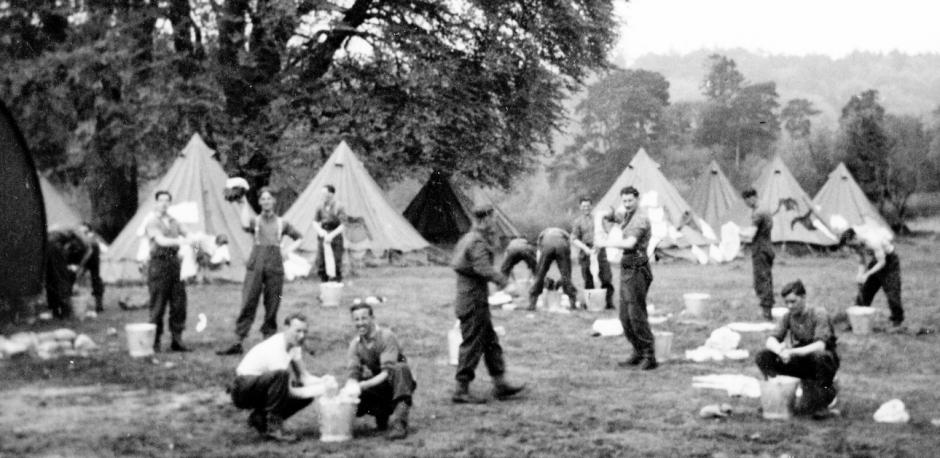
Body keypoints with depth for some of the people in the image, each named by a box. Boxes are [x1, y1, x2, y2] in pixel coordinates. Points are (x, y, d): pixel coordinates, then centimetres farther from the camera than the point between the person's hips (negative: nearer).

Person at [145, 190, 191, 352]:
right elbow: (161, 241, -17)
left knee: (179, 303, 3)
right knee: (158, 305, -4)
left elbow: (182, 239, 17)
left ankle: (177, 340, 9)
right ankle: (154, 342, 3)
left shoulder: (174, 222, 18)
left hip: (174, 262, 5)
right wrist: (178, 242, -32)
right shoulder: (152, 223, -2)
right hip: (159, 264, -5)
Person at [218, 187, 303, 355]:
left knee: (272, 305, 2)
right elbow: (246, 225, -13)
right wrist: (244, 205, -4)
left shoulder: (281, 223, 14)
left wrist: (289, 250, 7)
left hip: (275, 265, 1)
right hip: (256, 264, -1)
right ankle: (237, 343, -8)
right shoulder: (255, 221, 11)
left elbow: (299, 238, 23)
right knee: (248, 303, -7)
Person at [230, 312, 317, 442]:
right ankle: (273, 426, -27)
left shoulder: (293, 344, 1)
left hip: (262, 389, 10)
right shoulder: (274, 349, -27)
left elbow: (302, 374, 6)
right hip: (243, 391, -10)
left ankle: (259, 418, 8)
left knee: (307, 396, -5)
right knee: (280, 376, -38)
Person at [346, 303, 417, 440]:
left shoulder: (386, 336, -16)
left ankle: (399, 420, -42)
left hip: (397, 384, -5)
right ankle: (382, 415, 2)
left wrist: (366, 384, -41)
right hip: (376, 388, 5)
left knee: (400, 368, -37)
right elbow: (352, 374, -9)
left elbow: (387, 372, -25)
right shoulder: (355, 344, 0)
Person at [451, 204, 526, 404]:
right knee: (472, 346, -4)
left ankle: (500, 384, 20)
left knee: (491, 343, 15)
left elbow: (455, 263, 20)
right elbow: (484, 270, -30)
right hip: (474, 302, -10)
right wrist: (506, 284, -28)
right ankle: (461, 391, 1)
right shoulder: (478, 243, -18)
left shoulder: (466, 239, 12)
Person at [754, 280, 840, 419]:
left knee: (819, 356, -42)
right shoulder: (789, 316, 1)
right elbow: (771, 340, -7)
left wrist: (792, 352, -42)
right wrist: (780, 350, -32)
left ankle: (821, 405, -21)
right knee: (762, 357, -15)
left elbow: (820, 345, -28)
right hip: (800, 362, 6)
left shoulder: (819, 313, -16)